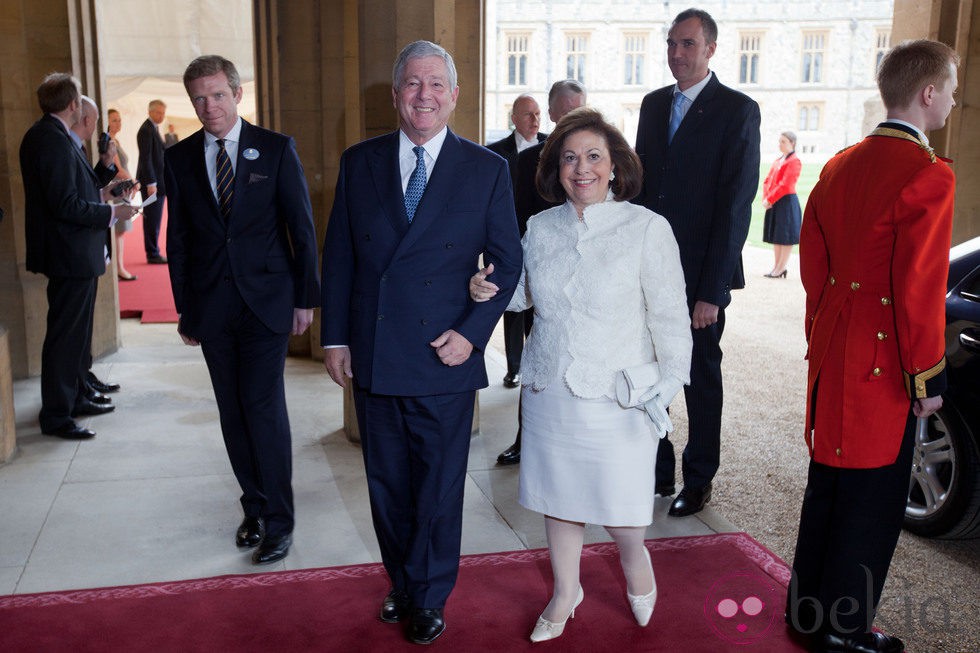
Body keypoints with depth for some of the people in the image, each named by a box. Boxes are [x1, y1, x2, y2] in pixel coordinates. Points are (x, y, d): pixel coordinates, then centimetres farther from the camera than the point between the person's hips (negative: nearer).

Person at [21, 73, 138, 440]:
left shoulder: (44, 135, 12)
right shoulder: (54, 140, -20)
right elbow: (66, 205, -25)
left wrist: (98, 194, 14)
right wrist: (111, 213, -16)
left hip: (72, 254, 11)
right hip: (70, 255, -11)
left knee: (75, 331, 21)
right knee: (66, 334, -2)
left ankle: (71, 397, 34)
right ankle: (55, 416, 7)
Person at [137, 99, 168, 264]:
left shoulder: (154, 128, 17)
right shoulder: (146, 130, -13)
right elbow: (145, 158, -18)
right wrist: (151, 183, -21)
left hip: (158, 181, 9)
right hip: (152, 182, -9)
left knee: (154, 219, 12)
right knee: (152, 220, -3)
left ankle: (154, 252, 18)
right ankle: (152, 254, 2)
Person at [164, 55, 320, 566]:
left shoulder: (276, 149, -1)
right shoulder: (178, 158, 6)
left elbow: (302, 227, 0)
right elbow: (177, 240, 9)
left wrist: (305, 297, -3)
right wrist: (185, 309, 8)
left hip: (266, 300, -3)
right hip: (211, 307, 3)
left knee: (264, 406, -7)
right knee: (233, 413, 9)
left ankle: (278, 522, 5)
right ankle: (255, 508, 24)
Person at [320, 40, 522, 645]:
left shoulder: (487, 169, -2)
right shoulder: (360, 162, 4)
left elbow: (507, 261, 0)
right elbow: (339, 255, 6)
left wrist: (473, 332, -10)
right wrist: (336, 338, 2)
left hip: (444, 359, -2)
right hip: (372, 360, 3)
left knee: (439, 488, 10)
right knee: (387, 483, 16)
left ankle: (429, 598, 31)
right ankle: (402, 583, 37)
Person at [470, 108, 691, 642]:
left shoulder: (647, 228, -9)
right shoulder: (540, 228, 4)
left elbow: (670, 317, -6)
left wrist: (666, 392, -11)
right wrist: (488, 289, -2)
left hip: (618, 397, -4)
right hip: (548, 391, 4)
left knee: (617, 505, 3)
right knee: (557, 496, 16)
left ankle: (635, 563, 39)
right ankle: (565, 592, 39)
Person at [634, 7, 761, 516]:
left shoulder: (738, 110, -8)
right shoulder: (654, 104, 10)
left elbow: (736, 204, -13)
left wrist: (713, 289, -17)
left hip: (700, 273, -5)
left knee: (701, 379, 9)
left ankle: (698, 481, 25)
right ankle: (658, 471, 27)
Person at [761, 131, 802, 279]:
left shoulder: (794, 161, -10)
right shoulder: (777, 161, 16)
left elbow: (785, 185, -18)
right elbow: (767, 180, 12)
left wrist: (769, 199, -17)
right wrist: (766, 199, -3)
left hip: (787, 203, -9)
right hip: (774, 203, 9)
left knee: (785, 237, -3)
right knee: (775, 236, 13)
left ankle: (781, 269, 2)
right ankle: (777, 266, 21)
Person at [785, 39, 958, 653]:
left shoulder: (840, 166, 8)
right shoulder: (928, 175, -17)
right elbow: (919, 290, -19)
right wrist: (928, 376, -11)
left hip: (833, 352, 8)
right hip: (883, 364, -8)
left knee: (828, 482, 19)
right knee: (873, 499, 6)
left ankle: (807, 603, 32)